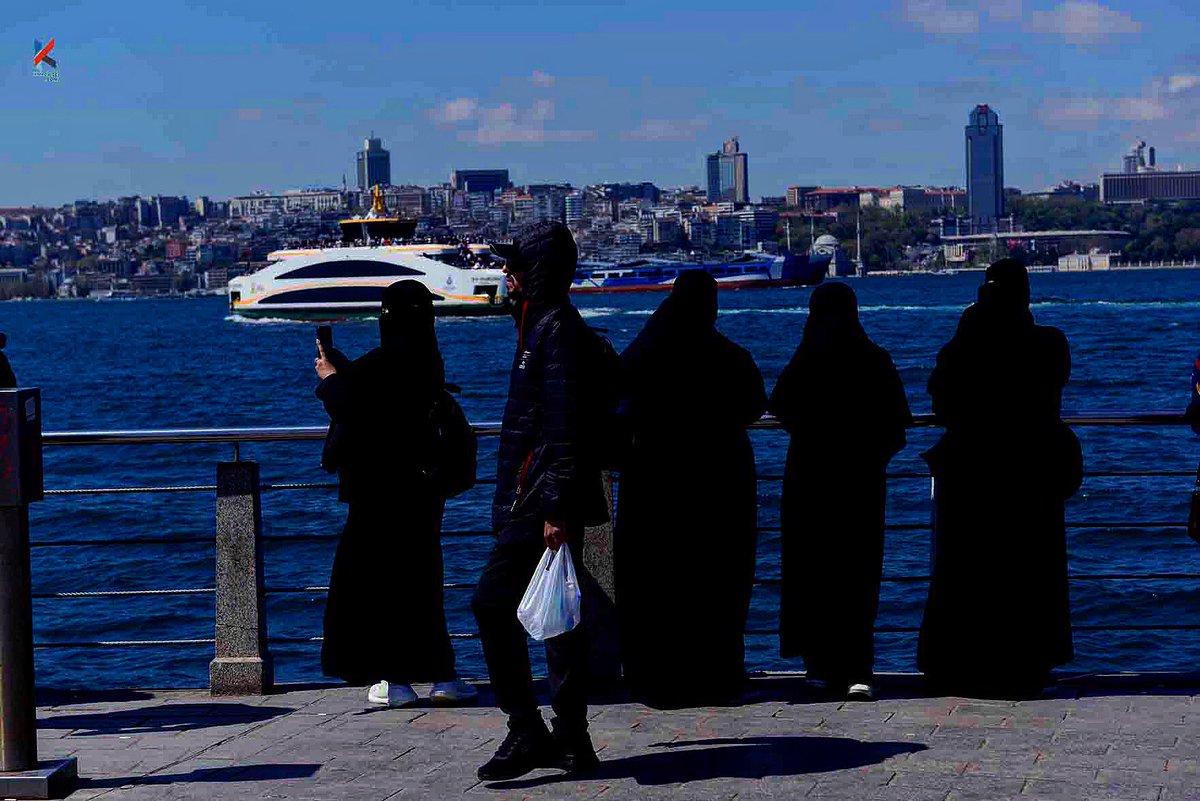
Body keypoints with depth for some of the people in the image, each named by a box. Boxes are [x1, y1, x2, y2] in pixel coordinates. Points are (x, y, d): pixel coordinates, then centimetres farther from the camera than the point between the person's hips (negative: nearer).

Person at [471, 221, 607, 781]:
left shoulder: (556, 328, -13)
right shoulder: (545, 324, 19)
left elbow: (564, 424, -20)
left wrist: (556, 507, -24)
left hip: (540, 498, -11)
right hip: (539, 498, 11)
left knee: (493, 603, -12)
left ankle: (526, 733, -9)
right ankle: (571, 744, 13)